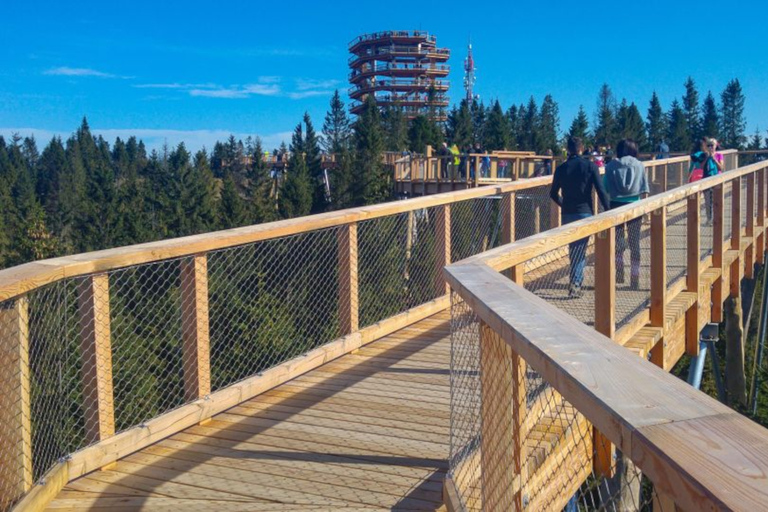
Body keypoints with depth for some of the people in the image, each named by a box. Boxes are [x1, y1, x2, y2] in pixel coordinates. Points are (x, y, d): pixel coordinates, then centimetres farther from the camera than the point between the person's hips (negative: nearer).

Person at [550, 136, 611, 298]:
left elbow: (553, 194, 8)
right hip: (585, 213, -2)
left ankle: (578, 281, 25)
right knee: (580, 250, 1)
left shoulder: (561, 168, 1)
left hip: (567, 214, 2)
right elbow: (601, 191, -8)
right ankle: (575, 285, -9)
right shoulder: (590, 166, -5)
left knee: (573, 249, 16)